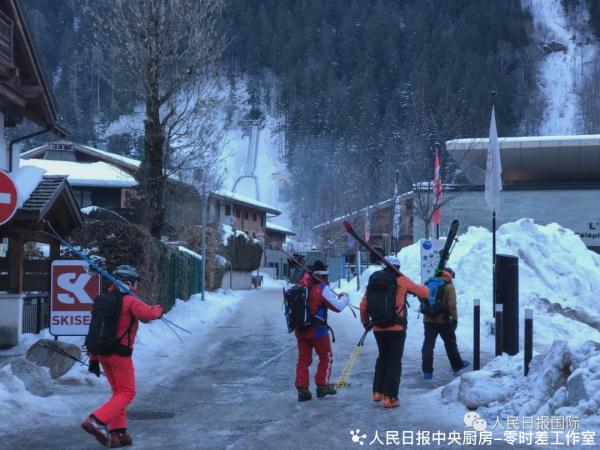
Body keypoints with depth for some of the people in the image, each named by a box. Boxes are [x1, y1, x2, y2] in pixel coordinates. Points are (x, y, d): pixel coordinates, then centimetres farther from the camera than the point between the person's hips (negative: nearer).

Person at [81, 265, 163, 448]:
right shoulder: (129, 301, -9)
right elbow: (148, 314, -25)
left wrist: (93, 359, 17)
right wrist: (158, 309, -1)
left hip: (101, 352, 8)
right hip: (119, 353, -8)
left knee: (118, 392, 17)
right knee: (127, 393, 0)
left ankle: (117, 433, 15)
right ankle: (96, 421, -16)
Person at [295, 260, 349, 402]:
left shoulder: (302, 285, 0)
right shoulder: (322, 289, -15)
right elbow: (338, 306, -13)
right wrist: (344, 297, 8)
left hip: (300, 329, 5)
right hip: (317, 330, -5)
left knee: (303, 359, 11)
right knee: (326, 357, 14)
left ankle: (302, 389, 6)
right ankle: (322, 386, 17)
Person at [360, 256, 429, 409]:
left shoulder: (374, 281, 6)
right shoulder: (401, 280, -6)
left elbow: (363, 305, 9)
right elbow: (424, 292, 0)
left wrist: (365, 322, 25)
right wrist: (425, 289, 24)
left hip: (378, 329, 5)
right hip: (396, 329, -5)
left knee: (382, 358, 23)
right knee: (394, 362, 3)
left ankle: (377, 392, 23)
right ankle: (390, 398, 1)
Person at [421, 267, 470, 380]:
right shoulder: (449, 286, -6)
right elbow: (452, 305, -13)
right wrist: (455, 319, -8)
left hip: (428, 320, 3)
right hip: (443, 320, -3)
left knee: (428, 344, 1)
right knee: (450, 343, 14)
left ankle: (427, 371, -5)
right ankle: (457, 365, 28)